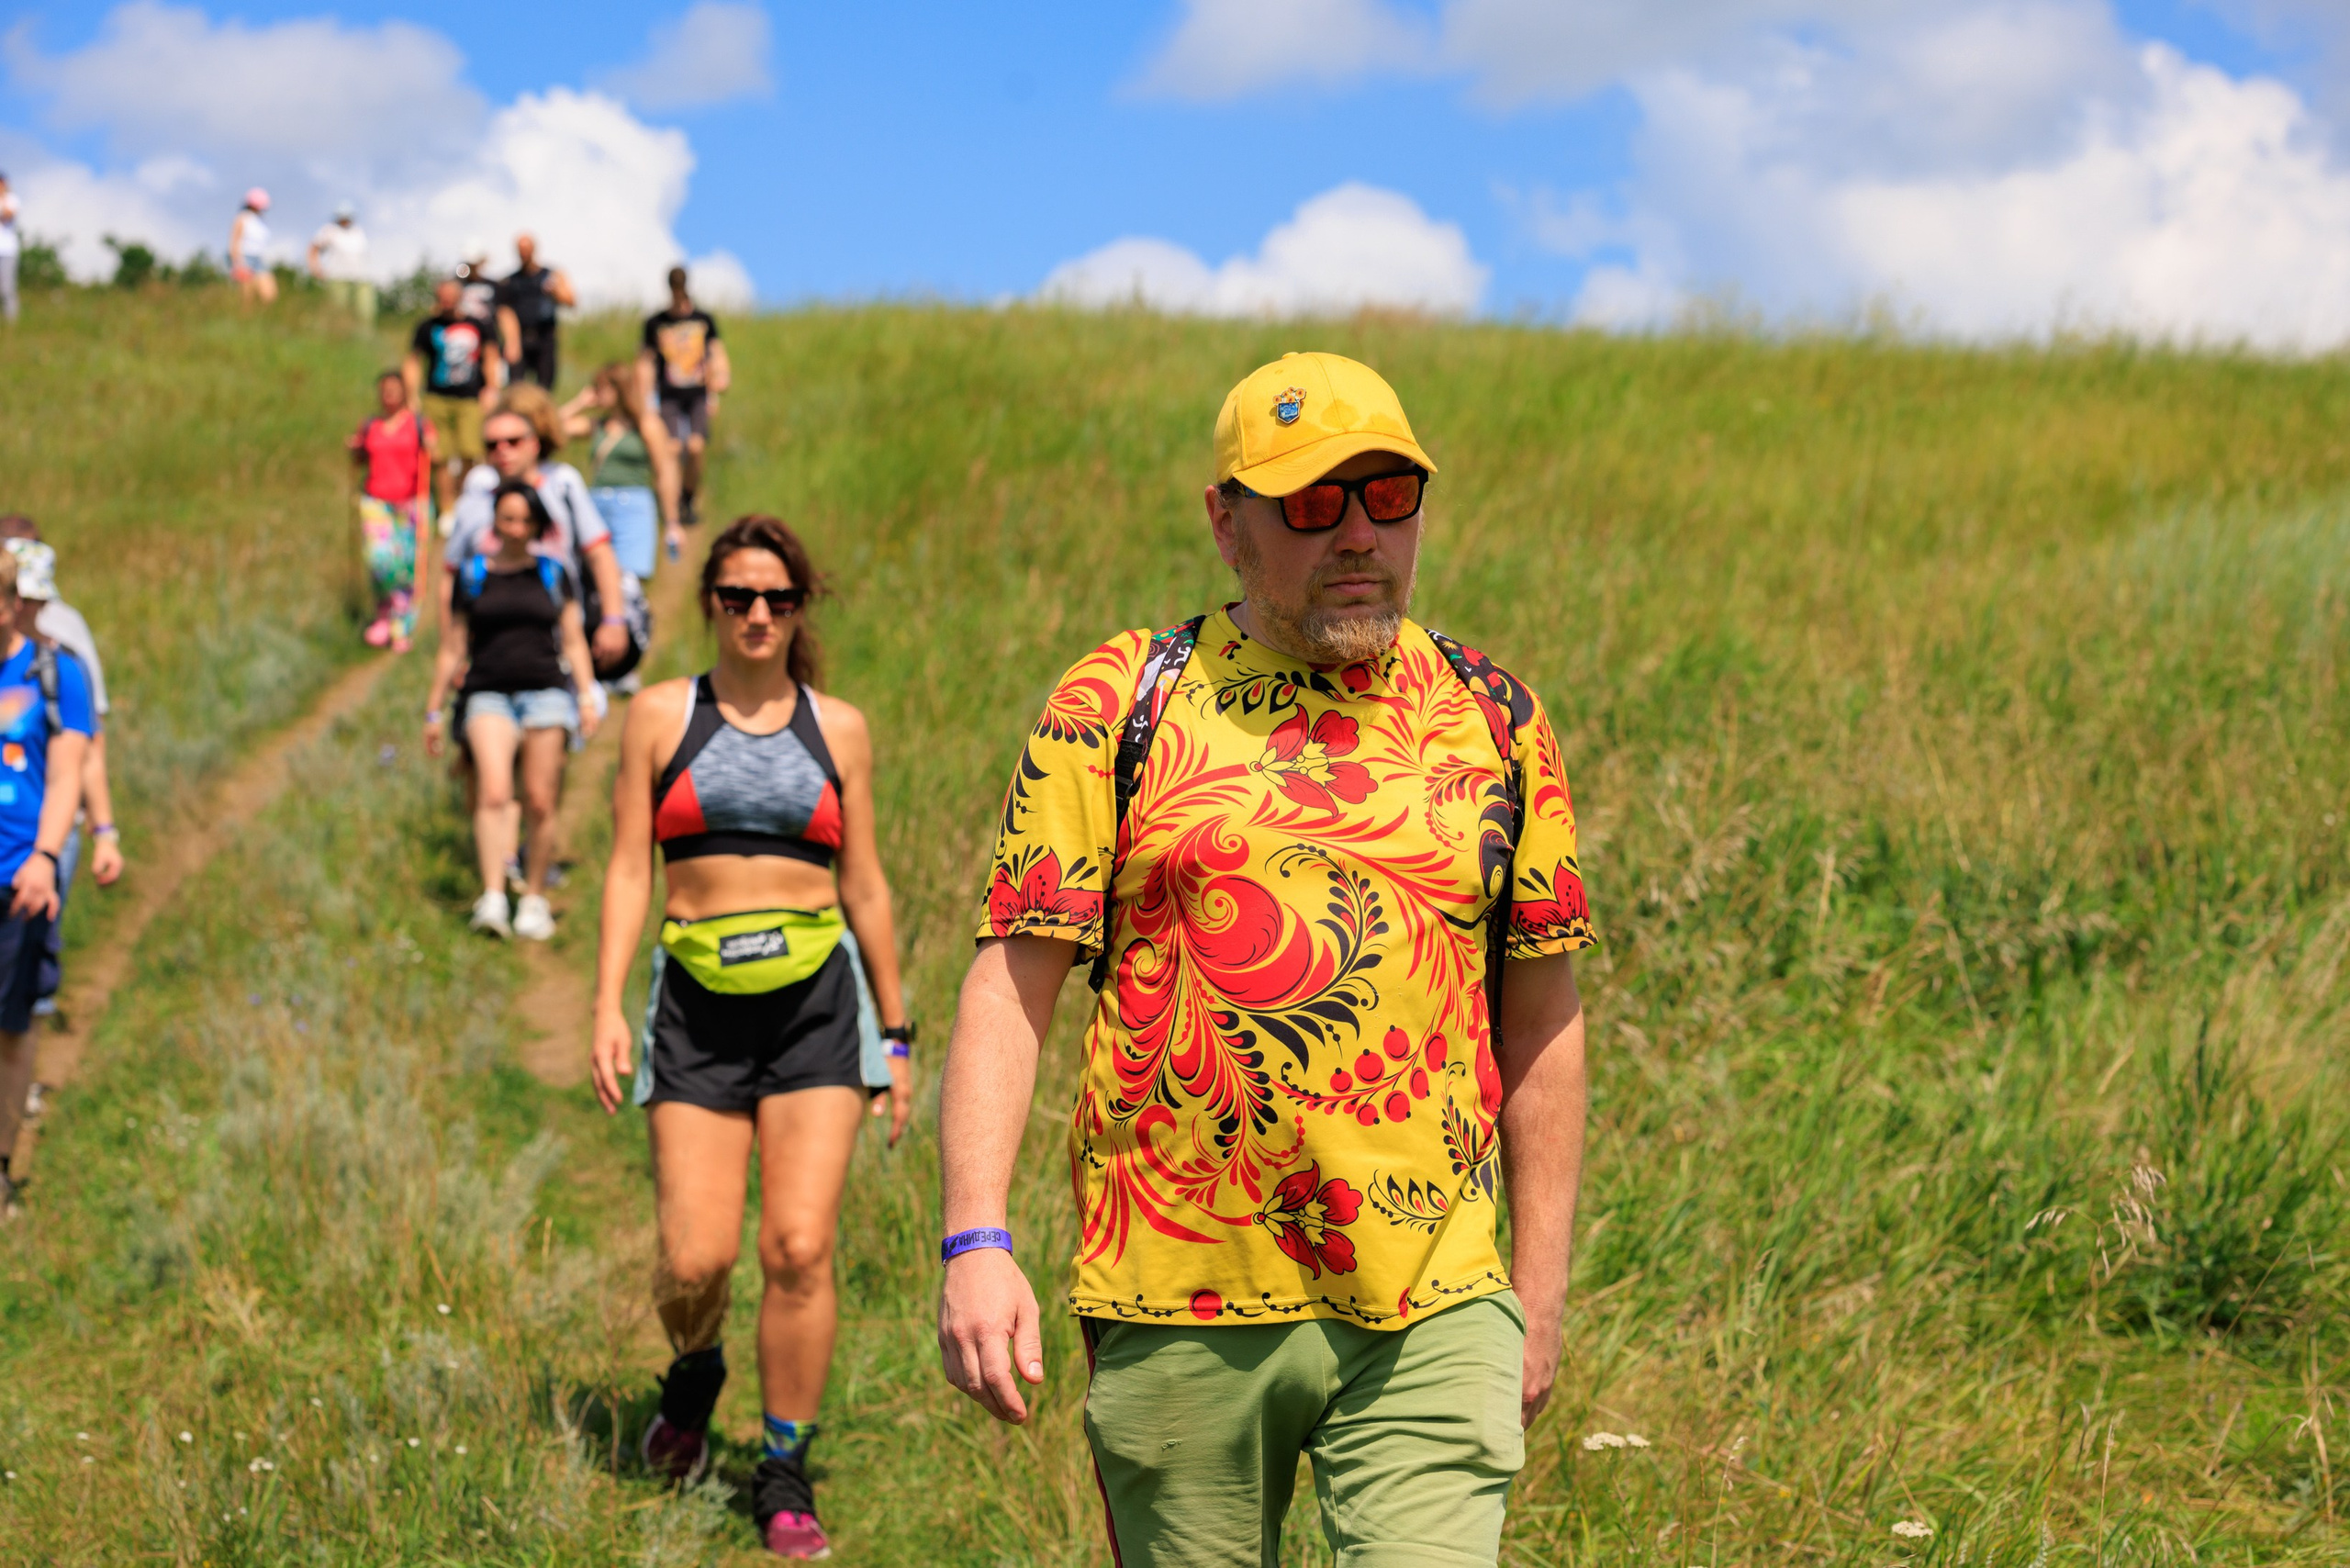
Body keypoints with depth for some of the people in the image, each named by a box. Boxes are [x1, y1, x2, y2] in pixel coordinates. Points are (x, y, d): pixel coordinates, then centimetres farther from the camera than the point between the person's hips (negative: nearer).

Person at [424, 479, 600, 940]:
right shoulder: (472, 575, 12)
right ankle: (492, 899, -28)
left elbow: (573, 643, 16)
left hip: (546, 693, 1)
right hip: (489, 694, -1)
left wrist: (587, 696, 3)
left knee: (540, 802, -4)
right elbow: (453, 649, 17)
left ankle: (535, 899, 11)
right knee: (493, 793, -21)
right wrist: (434, 711, 17)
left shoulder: (553, 575, 13)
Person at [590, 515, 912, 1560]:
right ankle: (693, 1378, 30)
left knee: (799, 1247, -11)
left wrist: (896, 1034, 15)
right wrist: (607, 1010, -6)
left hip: (814, 1001, 0)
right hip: (699, 1004, 0)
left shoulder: (837, 729, 10)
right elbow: (629, 870, 5)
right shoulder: (661, 716, 7)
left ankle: (785, 1479, 3)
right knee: (695, 1262, -6)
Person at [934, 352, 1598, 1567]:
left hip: (1432, 1315, 1)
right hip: (1178, 1310, -1)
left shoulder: (1490, 720, 9)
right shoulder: (1118, 706, 1)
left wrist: (1539, 1291, 13)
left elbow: (1540, 1018, 14)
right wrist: (975, 1244, -13)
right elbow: (1012, 981, -2)